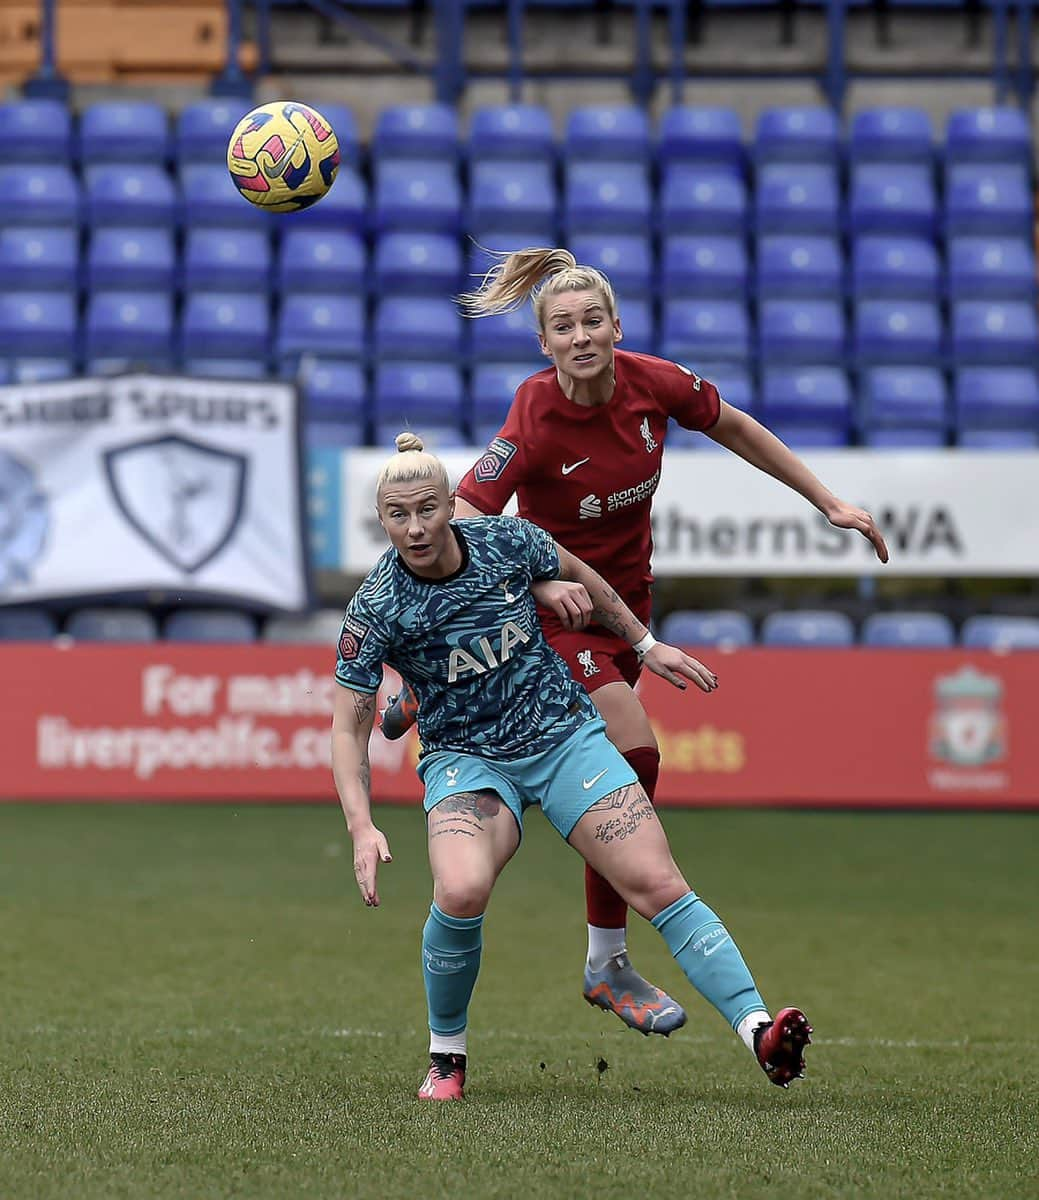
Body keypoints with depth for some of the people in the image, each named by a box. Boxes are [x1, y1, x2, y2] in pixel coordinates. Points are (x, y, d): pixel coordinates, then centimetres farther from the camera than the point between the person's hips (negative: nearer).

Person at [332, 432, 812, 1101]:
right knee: (461, 893, -31)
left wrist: (645, 644, 21)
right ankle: (447, 1055, -8)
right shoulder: (376, 611, -15)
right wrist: (363, 828, -24)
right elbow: (350, 727, -11)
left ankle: (758, 1029, -18)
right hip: (466, 759, -2)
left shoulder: (507, 541, -9)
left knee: (658, 885, -13)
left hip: (565, 733, 2)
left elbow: (580, 578, 14)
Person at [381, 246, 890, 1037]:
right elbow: (462, 523, -27)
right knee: (633, 755, -22)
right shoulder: (535, 422, -27)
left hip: (625, 600, 6)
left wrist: (828, 503, 5)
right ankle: (607, 964, -9)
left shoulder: (655, 382, -15)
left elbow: (736, 429, 3)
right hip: (554, 603, -6)